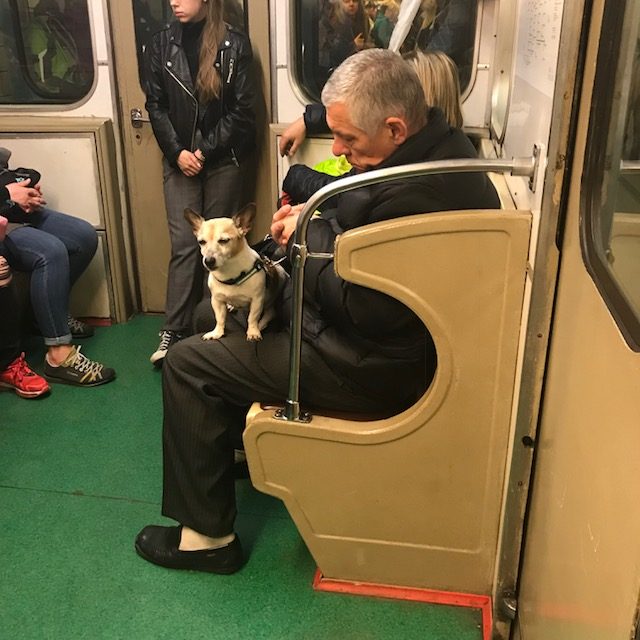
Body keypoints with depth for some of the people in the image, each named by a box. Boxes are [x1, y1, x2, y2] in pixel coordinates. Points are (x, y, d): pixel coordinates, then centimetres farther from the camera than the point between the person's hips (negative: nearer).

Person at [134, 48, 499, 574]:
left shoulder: (414, 195, -33)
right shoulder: (441, 144, 0)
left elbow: (358, 309, -27)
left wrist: (313, 237, -14)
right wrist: (317, 220, -2)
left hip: (377, 369, -11)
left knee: (187, 363, -5)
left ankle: (206, 536, 7)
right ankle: (236, 436, 41)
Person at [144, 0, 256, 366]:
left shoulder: (235, 44, -2)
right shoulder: (163, 43, 6)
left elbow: (242, 108, -6)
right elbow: (155, 104, 5)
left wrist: (206, 150, -10)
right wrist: (177, 151, -7)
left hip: (225, 159, -1)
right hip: (180, 159, 2)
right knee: (184, 245, -3)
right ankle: (174, 330, 1)